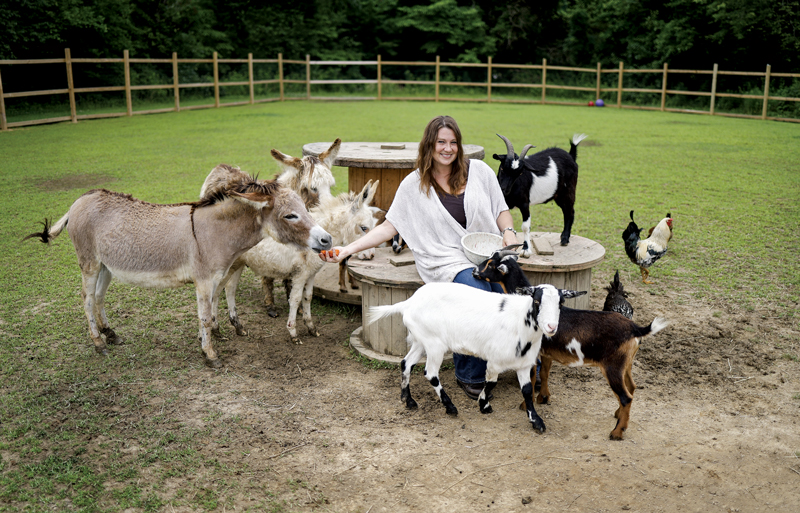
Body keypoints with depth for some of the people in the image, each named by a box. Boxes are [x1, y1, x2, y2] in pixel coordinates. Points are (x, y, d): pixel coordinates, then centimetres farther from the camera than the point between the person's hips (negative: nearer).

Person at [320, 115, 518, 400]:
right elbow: (390, 226, 5)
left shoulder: (478, 170, 10)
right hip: (446, 261, -2)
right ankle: (469, 375, -13)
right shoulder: (413, 185, 7)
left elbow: (502, 210, 17)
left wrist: (509, 232, -4)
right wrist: (349, 249, -5)